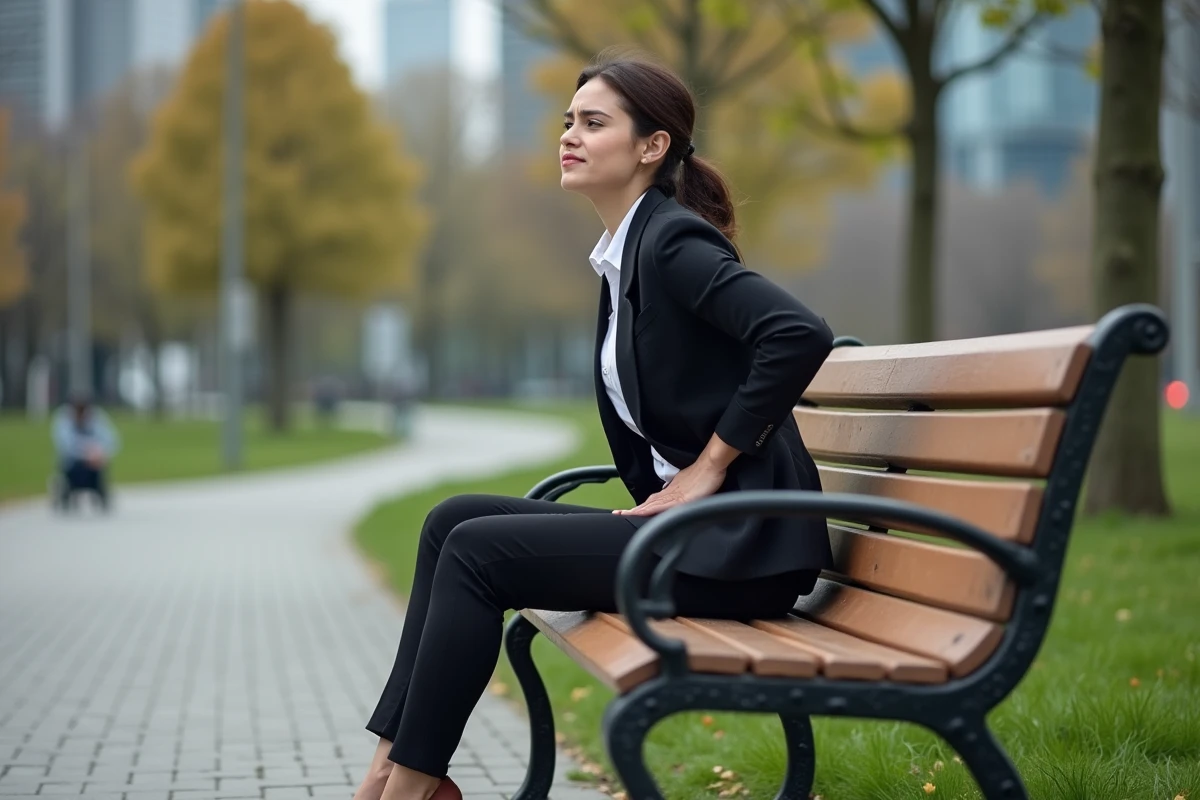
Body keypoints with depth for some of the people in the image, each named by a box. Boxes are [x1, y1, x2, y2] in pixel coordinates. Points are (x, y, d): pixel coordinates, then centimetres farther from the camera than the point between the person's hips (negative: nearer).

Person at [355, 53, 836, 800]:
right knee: (456, 519, 1)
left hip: (739, 539, -9)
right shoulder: (624, 254, 15)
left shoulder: (674, 240, -13)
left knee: (477, 551, -13)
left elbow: (801, 334, -27)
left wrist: (709, 466, -18)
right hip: (691, 522, 9)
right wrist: (662, 500, 7)